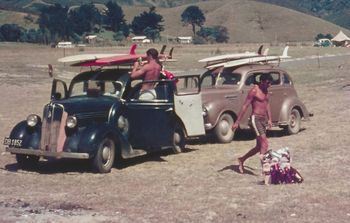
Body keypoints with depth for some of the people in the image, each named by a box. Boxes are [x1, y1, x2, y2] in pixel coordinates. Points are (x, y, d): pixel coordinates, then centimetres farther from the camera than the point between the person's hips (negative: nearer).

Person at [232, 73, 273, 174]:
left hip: (263, 119, 8)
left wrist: (269, 119, 11)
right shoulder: (254, 91, -12)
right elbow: (245, 106, -12)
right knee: (265, 145, -15)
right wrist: (237, 122, -14)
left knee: (259, 147, 13)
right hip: (256, 119, -8)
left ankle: (242, 160, 29)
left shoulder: (266, 91, 12)